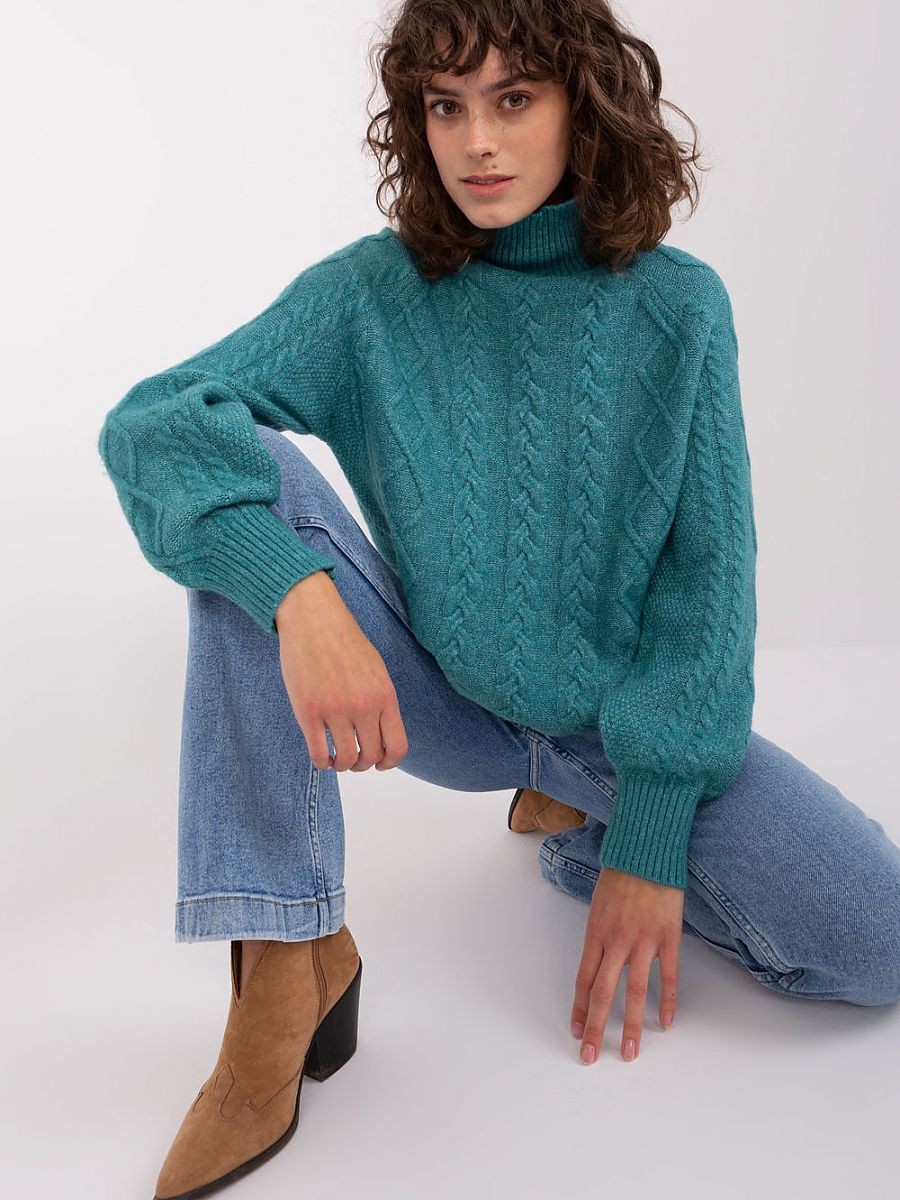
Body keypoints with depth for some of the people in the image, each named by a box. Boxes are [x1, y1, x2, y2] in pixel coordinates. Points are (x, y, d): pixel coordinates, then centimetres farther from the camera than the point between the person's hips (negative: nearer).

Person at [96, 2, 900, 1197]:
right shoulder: (373, 292, -8)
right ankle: (288, 952, -23)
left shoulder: (677, 307, -8)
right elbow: (148, 423, -19)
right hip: (438, 702, 1)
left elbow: (706, 572, -10)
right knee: (246, 483, -23)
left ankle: (581, 826, 7)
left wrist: (649, 838, -16)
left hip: (624, 714, 0)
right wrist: (299, 594, -38)